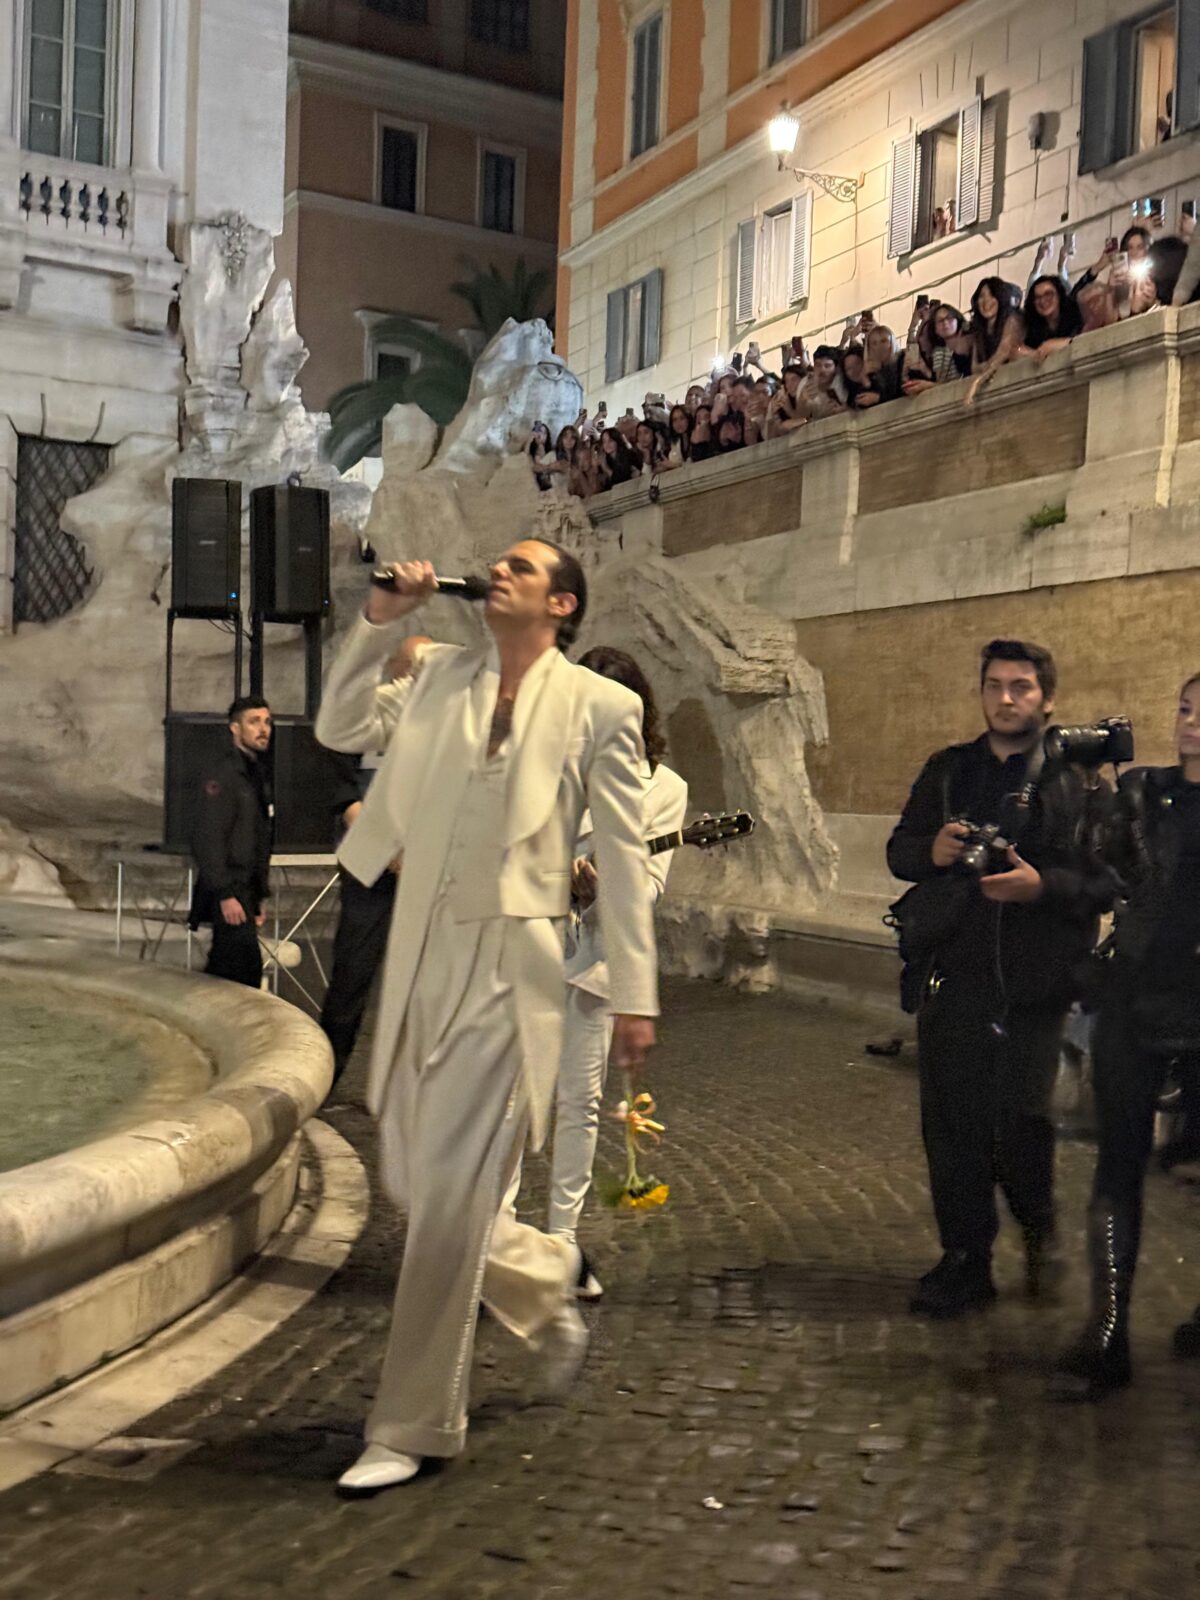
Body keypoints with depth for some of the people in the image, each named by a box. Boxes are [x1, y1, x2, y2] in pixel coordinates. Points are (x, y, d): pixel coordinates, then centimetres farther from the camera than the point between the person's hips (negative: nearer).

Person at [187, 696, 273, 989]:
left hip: (245, 890, 9)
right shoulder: (223, 775, -11)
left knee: (223, 969, 12)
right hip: (228, 893, -9)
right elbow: (208, 839, -18)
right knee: (247, 965, -15)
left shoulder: (256, 773, 18)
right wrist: (225, 894, -22)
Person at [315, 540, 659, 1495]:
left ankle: (414, 1428, 14)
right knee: (416, 1184, 13)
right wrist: (380, 620, 2)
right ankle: (549, 1283, 41)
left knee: (450, 1197, -3)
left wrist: (636, 995, -3)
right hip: (424, 956, 6)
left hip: (509, 962, -6)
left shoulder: (598, 707, -3)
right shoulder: (440, 679, 11)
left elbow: (623, 857, -2)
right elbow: (340, 728, 8)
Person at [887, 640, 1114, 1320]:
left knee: (1020, 1116, -9)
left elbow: (1108, 882, -4)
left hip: (1035, 981, -4)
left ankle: (1041, 1227, 23)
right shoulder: (947, 771, 13)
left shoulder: (1077, 778, 0)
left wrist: (1042, 885, -20)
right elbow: (899, 850, 18)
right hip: (954, 973, 4)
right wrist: (931, 851, -3)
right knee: (951, 1123, 6)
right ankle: (965, 1261, 21)